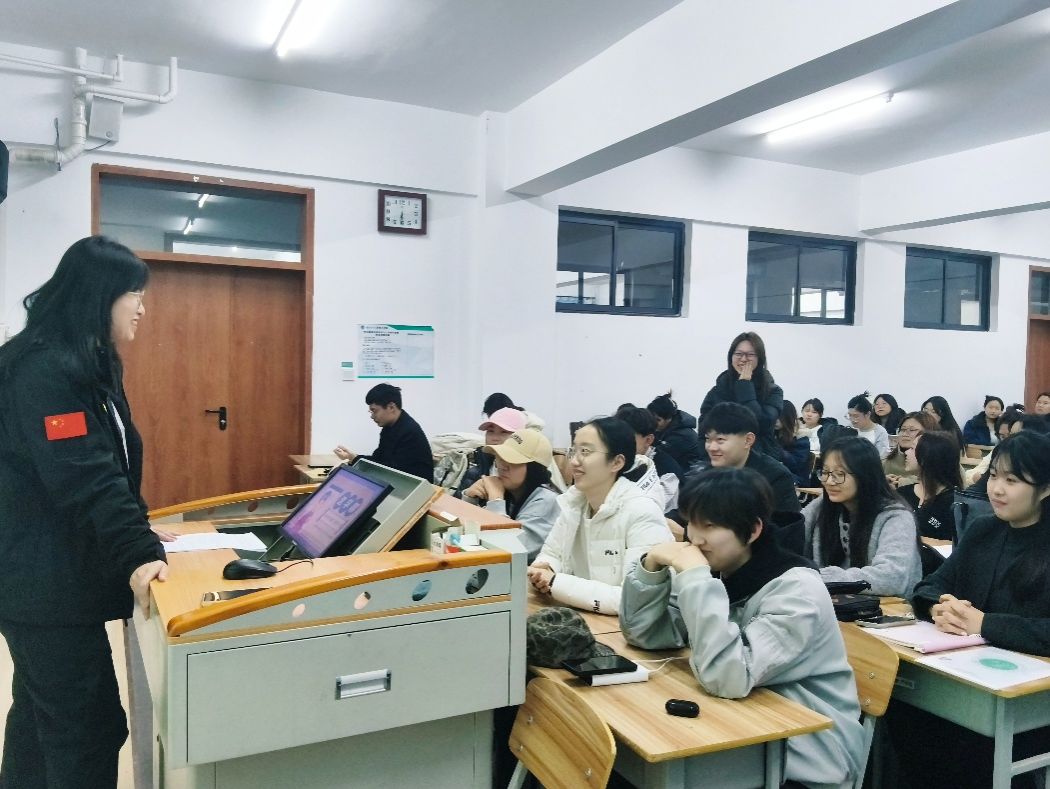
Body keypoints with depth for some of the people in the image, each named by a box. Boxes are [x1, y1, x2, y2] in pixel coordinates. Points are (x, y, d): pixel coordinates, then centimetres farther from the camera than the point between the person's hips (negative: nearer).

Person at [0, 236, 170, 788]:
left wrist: (138, 532, 19)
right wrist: (137, 553, -35)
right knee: (90, 729, -5)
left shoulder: (83, 365, 13)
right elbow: (84, 478, -28)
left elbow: (109, 468, 19)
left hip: (52, 580, 10)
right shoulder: (45, 370, -19)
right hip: (48, 587, -10)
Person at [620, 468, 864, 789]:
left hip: (803, 758, -6)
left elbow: (729, 679, -33)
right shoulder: (714, 572, -2)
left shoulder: (797, 589, -22)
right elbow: (642, 635, -1)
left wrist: (695, 577, -32)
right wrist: (651, 567, -16)